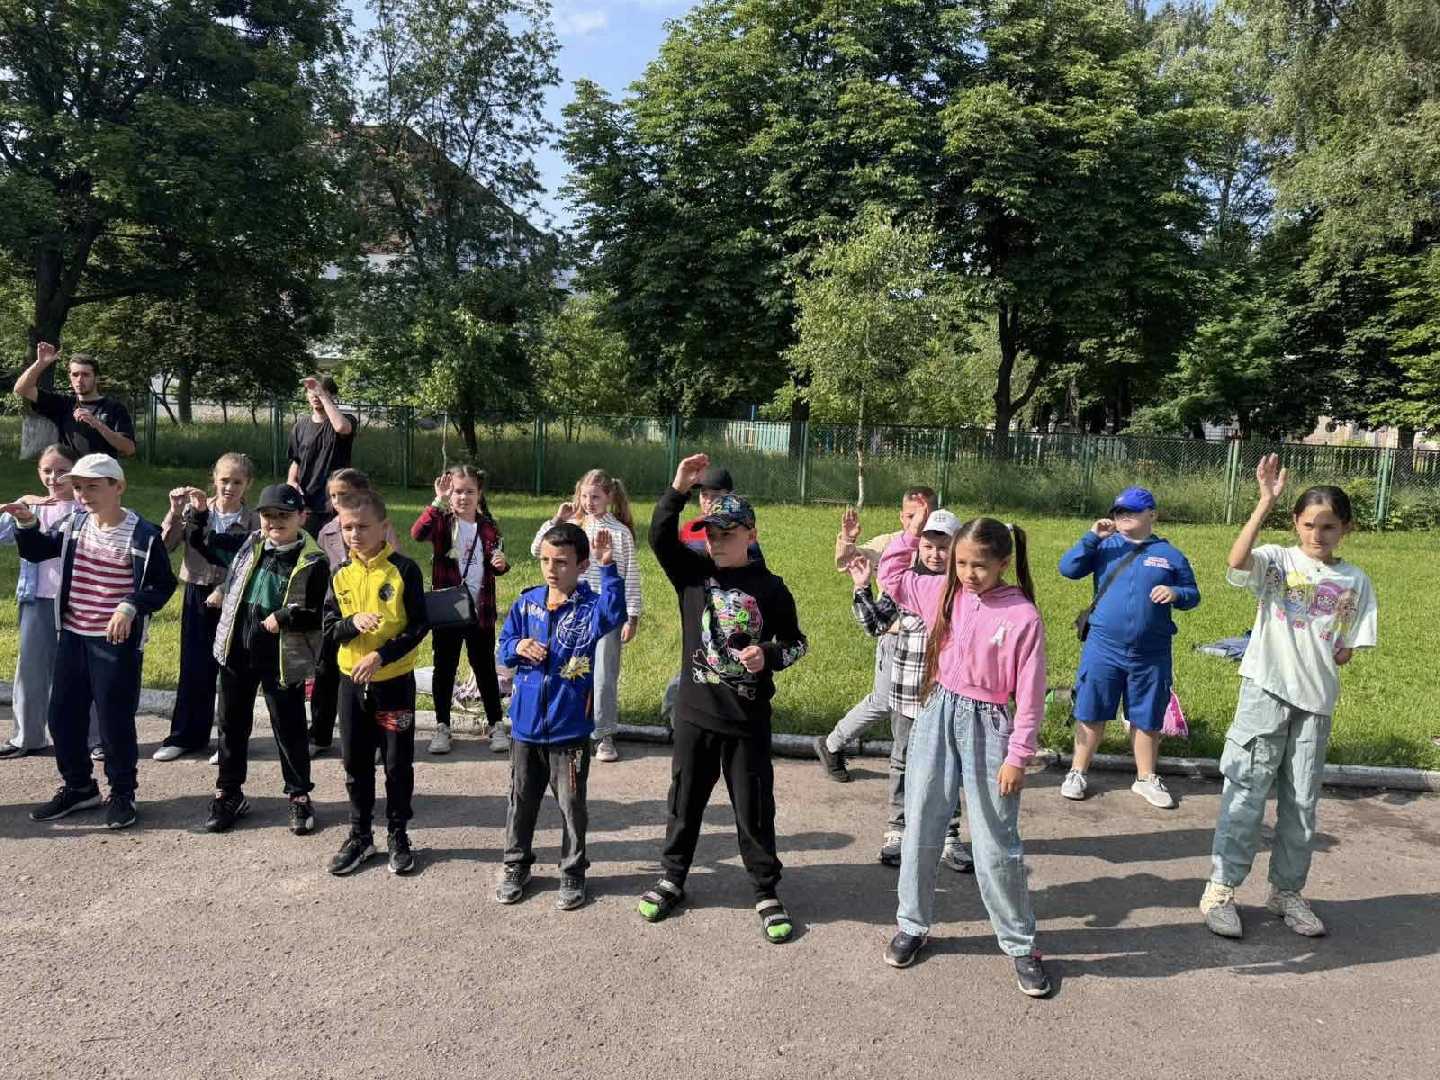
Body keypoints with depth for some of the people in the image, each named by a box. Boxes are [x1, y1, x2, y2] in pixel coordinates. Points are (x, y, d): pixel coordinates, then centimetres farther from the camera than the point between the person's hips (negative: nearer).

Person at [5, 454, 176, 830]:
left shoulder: (143, 534, -11)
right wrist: (27, 523, -2)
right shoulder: (73, 524, 4)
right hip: (72, 637, 6)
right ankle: (78, 787, 31)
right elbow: (35, 552, 17)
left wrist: (130, 606, -22)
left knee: (115, 720, 1)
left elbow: (164, 584, -7)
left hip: (118, 642, -6)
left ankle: (122, 794, 18)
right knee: (63, 716, 13)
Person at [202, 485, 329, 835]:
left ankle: (299, 796, 22)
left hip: (283, 659, -5)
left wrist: (283, 618, -25)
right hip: (238, 651, 5)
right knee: (232, 724, 16)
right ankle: (228, 793, 32)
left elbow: (318, 617, -13)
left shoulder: (313, 562, -13)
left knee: (289, 729, 6)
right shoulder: (251, 545, 3)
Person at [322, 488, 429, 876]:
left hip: (395, 682, -4)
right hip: (352, 682, 4)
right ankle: (359, 835, 27)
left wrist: (381, 655, -21)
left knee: (398, 763, 7)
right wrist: (353, 623, -20)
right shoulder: (340, 575, 2)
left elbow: (419, 625, -12)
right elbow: (329, 626, 2)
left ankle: (398, 835, 23)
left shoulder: (404, 570, -11)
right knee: (356, 762, 12)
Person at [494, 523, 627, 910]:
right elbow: (504, 649, 8)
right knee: (521, 801, 17)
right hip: (525, 723, 4)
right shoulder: (526, 603, 1)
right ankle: (516, 866, 35)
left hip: (570, 728, -3)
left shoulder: (588, 606, -11)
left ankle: (572, 873, 27)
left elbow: (613, 615, -34)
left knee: (572, 805, 10)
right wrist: (518, 647, -14)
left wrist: (608, 568, -42)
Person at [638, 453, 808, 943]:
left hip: (747, 719, -2)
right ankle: (672, 878, 35)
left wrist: (769, 656, -16)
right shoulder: (693, 572, -1)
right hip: (695, 713, 2)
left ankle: (767, 892, 25)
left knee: (754, 808, 8)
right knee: (685, 801, 16)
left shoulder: (770, 588, -5)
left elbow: (795, 642, 4)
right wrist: (678, 490, -25)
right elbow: (661, 537, -15)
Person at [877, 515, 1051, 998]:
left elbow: (1030, 695, -10)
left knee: (997, 846, 5)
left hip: (986, 727, -4)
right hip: (938, 716, 4)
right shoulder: (943, 593, 0)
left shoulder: (1023, 617, -13)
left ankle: (1021, 945, 23)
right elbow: (892, 577, 14)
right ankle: (913, 925, 30)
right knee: (920, 831, 12)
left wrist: (1018, 757, -10)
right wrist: (912, 531, 3)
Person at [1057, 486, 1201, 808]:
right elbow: (1068, 569, -7)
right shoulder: (1104, 546, 3)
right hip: (1103, 649, -1)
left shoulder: (1170, 555, 5)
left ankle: (1146, 778, 30)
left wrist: (1175, 593, -13)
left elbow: (1192, 596, 10)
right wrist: (1092, 537, -16)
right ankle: (1078, 772, 23)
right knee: (1091, 713, 7)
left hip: (1152, 655, 1)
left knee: (1147, 719, 13)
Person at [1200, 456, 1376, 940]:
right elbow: (1237, 560, -28)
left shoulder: (1354, 581, 7)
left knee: (1302, 803, 13)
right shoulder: (1277, 560, -4)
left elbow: (1347, 648, 12)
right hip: (1266, 691, -4)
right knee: (1247, 793, -1)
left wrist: (1330, 657, -6)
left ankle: (1286, 890, 28)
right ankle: (1221, 889, 8)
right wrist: (1267, 502, -29)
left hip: (1317, 700, 4)